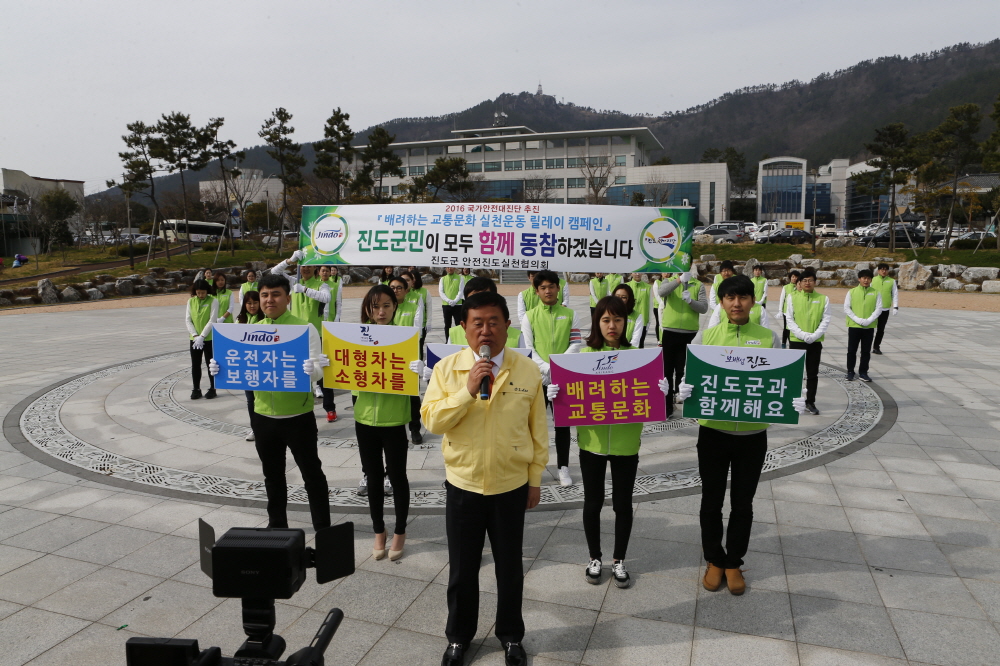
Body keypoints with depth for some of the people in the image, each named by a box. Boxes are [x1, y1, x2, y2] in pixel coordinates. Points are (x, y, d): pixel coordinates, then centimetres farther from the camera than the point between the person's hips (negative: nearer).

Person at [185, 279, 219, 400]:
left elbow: (212, 320, -12)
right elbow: (187, 320, 3)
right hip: (194, 338, 4)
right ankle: (196, 389, 17)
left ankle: (212, 388, 14)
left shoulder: (213, 301, -7)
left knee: (210, 364, 4)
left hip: (209, 338, -4)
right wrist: (195, 335, -9)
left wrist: (202, 336, -16)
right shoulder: (191, 301, 5)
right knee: (195, 364, 7)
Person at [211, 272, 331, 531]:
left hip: (298, 416, -4)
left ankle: (323, 528, 17)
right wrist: (222, 369, -10)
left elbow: (318, 368, -15)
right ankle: (277, 524, 35)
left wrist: (311, 369, -37)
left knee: (312, 473, 5)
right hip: (263, 416, 5)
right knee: (272, 474, 18)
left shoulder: (304, 328, -8)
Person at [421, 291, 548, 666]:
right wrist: (467, 390, -24)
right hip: (462, 486, 0)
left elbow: (538, 430, 0)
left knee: (509, 567, 16)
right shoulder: (447, 368, -7)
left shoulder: (528, 371, -7)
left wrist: (535, 479, 3)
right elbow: (432, 421, -14)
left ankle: (511, 635, 38)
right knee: (462, 569, 15)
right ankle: (459, 636, 38)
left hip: (511, 486, 0)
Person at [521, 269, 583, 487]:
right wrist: (546, 368, -18)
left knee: (563, 423, 7)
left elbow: (576, 344, -1)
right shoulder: (529, 316, 2)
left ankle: (563, 467, 17)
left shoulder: (570, 314, 5)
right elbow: (527, 348, -4)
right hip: (537, 376, -1)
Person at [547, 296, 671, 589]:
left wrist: (660, 391, -21)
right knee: (593, 502, 12)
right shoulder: (585, 354, -2)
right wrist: (555, 394, -20)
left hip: (626, 441, 0)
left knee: (623, 503, 12)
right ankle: (594, 558, 32)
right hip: (592, 440, 0)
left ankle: (619, 561, 32)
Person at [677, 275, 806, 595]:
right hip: (713, 431, 0)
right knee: (712, 500, 11)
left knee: (743, 503, 13)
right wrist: (686, 391, -25)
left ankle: (734, 563, 32)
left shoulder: (768, 338, 0)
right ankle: (714, 560, 31)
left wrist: (791, 401, -19)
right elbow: (692, 377, -3)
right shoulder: (706, 336, -2)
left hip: (752, 434, 0)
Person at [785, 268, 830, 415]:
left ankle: (810, 402, 16)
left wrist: (814, 336, -14)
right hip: (796, 341, -1)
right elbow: (790, 320, -4)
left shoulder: (823, 299, 2)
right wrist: (802, 335, -15)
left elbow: (826, 320, -1)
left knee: (813, 373, 7)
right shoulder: (793, 297, -1)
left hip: (815, 342, 1)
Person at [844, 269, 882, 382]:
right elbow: (846, 308, -3)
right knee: (851, 350, 4)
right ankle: (850, 372, 14)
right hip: (854, 326, -1)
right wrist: (857, 319, -14)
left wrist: (869, 320, -14)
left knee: (866, 351, 6)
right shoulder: (851, 292, 1)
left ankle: (863, 372, 16)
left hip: (869, 327, 1)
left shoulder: (876, 293, 4)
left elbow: (879, 309, -1)